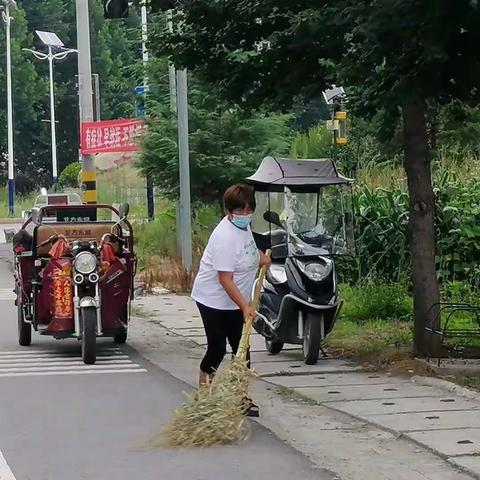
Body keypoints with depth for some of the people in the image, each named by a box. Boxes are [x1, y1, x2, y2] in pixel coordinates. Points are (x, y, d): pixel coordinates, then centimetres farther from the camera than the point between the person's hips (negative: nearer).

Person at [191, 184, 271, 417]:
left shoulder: (243, 225, 0)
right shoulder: (225, 237, -28)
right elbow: (225, 279, -29)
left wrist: (260, 255, 12)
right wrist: (245, 306, -32)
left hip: (236, 300, 8)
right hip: (214, 299, -8)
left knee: (241, 348, 5)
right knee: (217, 349, -2)